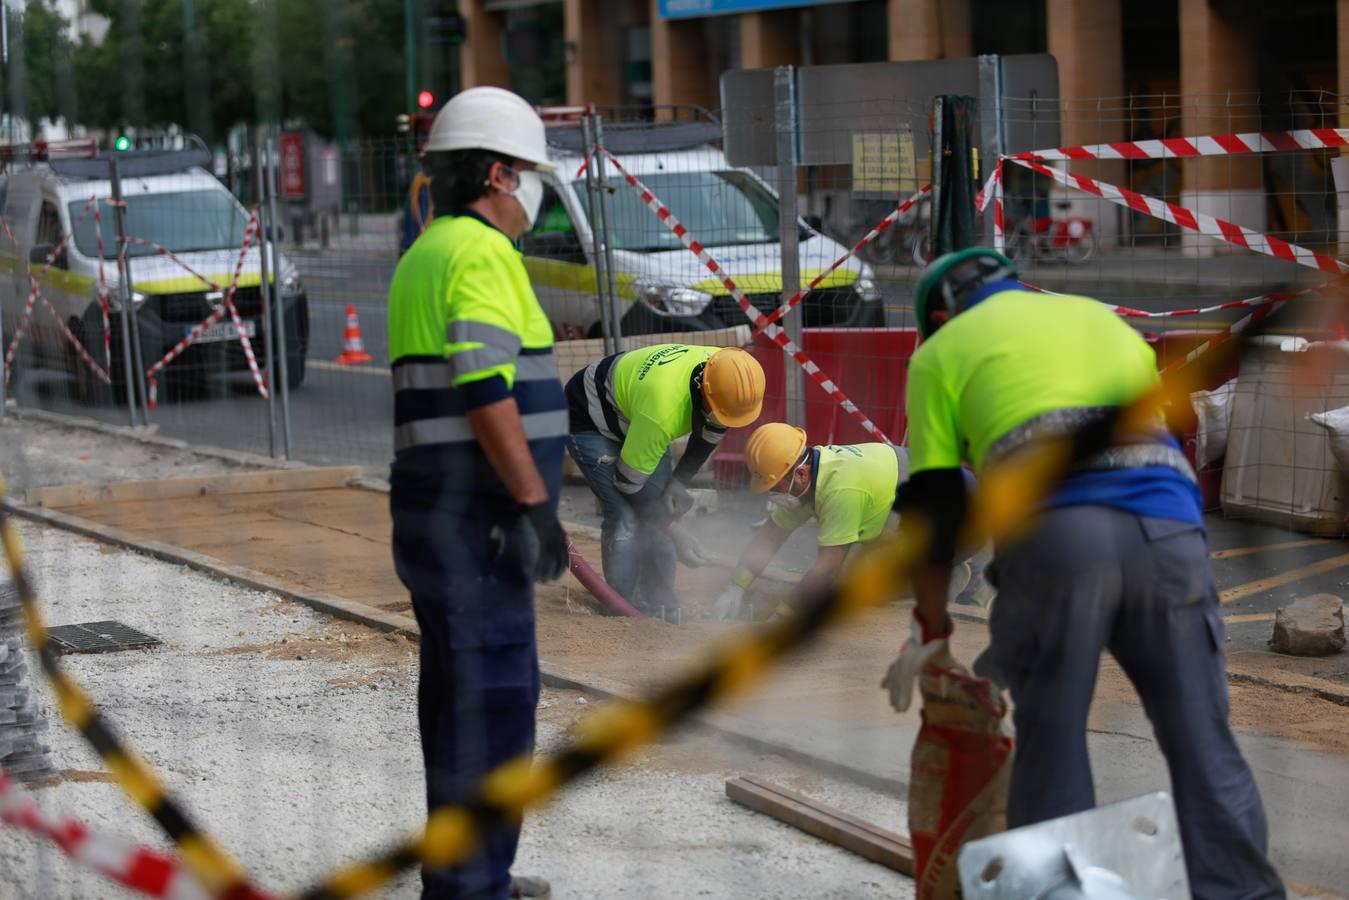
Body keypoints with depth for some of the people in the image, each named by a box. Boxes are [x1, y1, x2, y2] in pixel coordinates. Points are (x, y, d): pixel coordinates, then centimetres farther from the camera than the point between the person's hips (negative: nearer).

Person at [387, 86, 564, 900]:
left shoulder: (424, 259, 17)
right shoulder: (481, 254, -15)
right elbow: (487, 391, -24)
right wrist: (538, 505, -22)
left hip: (439, 511, 10)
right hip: (475, 520, -10)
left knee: (460, 687, 14)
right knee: (495, 690, -8)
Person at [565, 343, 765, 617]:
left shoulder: (727, 375, -22)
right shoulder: (663, 407, -43)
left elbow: (710, 432, 2)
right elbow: (629, 479, -29)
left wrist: (680, 481, -6)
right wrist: (674, 533, -23)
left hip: (633, 419, 8)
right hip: (589, 423, -8)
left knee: (666, 506, -1)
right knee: (625, 516, -18)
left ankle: (659, 601, 6)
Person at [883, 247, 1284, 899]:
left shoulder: (944, 350, 20)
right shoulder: (1104, 318, 34)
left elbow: (933, 503, 13)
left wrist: (932, 626, 20)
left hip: (1056, 530, -3)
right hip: (1168, 526, 3)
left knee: (1052, 747, 5)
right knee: (1204, 748, 6)